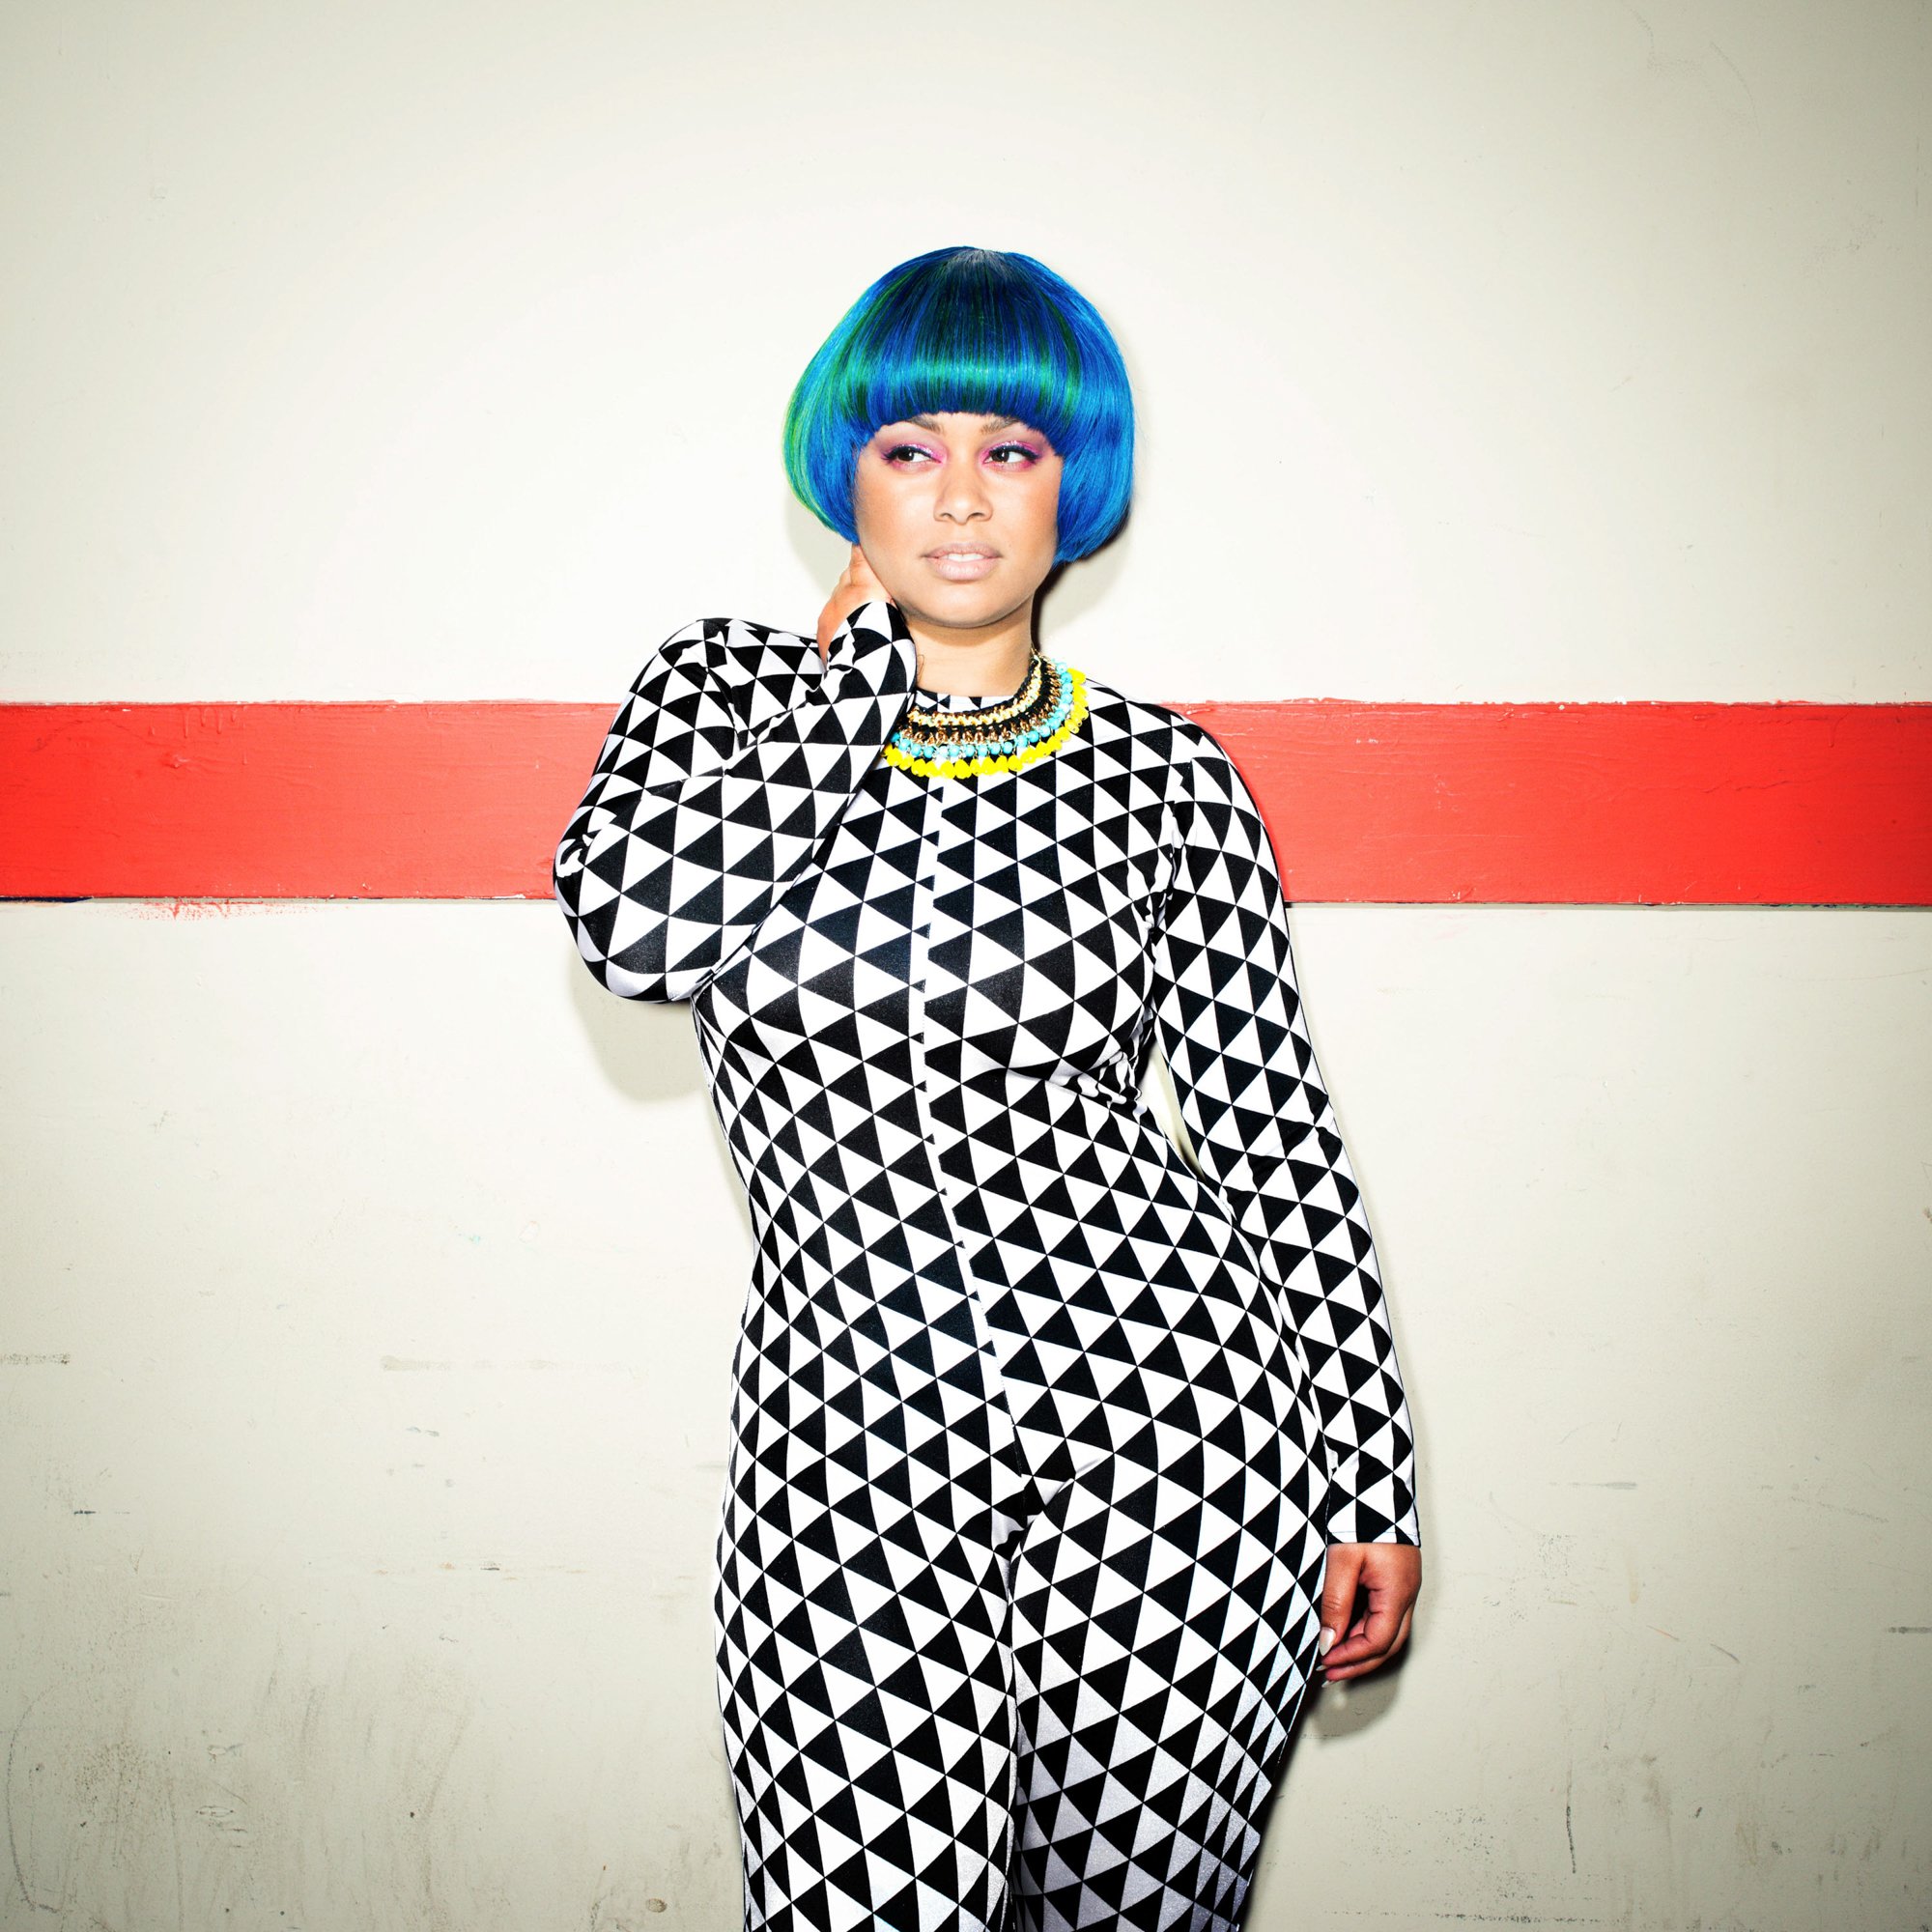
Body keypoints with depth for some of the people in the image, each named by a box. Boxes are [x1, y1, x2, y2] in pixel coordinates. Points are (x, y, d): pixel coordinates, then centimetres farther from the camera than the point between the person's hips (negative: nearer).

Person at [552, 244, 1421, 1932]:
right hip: (850, 1425, 0)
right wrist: (864, 655, -1)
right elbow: (636, 926, -10)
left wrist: (1371, 1487, 6)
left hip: (1158, 1371, 0)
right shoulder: (732, 685, 11)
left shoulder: (1168, 780, 9)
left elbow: (1282, 1144, 9)